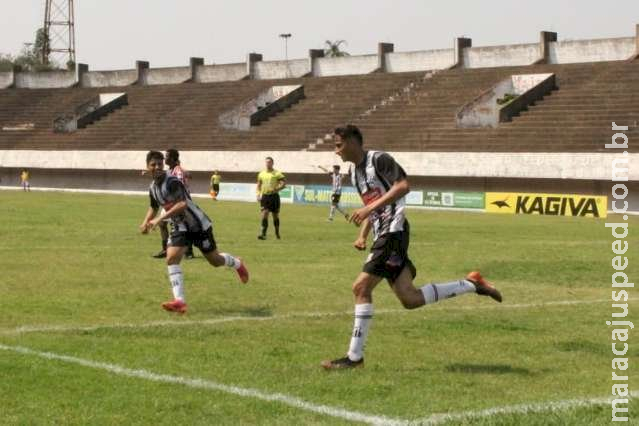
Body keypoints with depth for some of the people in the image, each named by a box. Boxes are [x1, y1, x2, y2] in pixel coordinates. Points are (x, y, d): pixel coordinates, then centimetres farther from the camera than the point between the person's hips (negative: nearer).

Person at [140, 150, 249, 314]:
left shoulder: (172, 182, -24)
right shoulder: (153, 188, 2)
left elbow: (182, 204, -38)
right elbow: (154, 207, 21)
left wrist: (160, 219, -39)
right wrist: (146, 222, 2)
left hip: (198, 225, -6)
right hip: (179, 227, 6)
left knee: (215, 260, 7)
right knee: (171, 258, -16)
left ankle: (237, 264, 42)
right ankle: (179, 301, -21)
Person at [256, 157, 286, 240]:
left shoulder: (277, 173, -4)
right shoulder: (261, 173, 9)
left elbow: (284, 182, -7)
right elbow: (259, 185, 18)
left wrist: (277, 189, -19)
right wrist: (258, 194, 5)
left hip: (274, 196, -2)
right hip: (264, 196, 2)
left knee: (275, 215, 9)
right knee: (264, 214, -11)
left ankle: (277, 233, 26)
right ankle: (263, 234, -15)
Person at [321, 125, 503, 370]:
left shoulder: (378, 160, -9)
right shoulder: (354, 172, 19)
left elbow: (403, 186, -22)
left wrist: (369, 208, -27)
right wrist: (362, 235, 14)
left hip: (393, 232, -10)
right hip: (383, 236, 10)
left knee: (361, 287, -12)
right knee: (410, 299, 5)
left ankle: (355, 357, -7)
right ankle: (471, 284, 16)